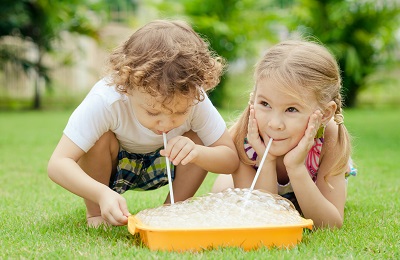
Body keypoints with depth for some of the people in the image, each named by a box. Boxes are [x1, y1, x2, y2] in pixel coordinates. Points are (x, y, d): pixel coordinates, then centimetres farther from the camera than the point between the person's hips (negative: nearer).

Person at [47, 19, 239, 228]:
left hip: (156, 167, 2)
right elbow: (58, 164, -40)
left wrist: (196, 152, -43)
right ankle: (95, 214, -9)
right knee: (101, 138, -33)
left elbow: (231, 159, -21)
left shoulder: (195, 99, -30)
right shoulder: (104, 101, -39)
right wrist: (102, 193, -57)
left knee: (197, 141, -24)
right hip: (108, 166, -2)